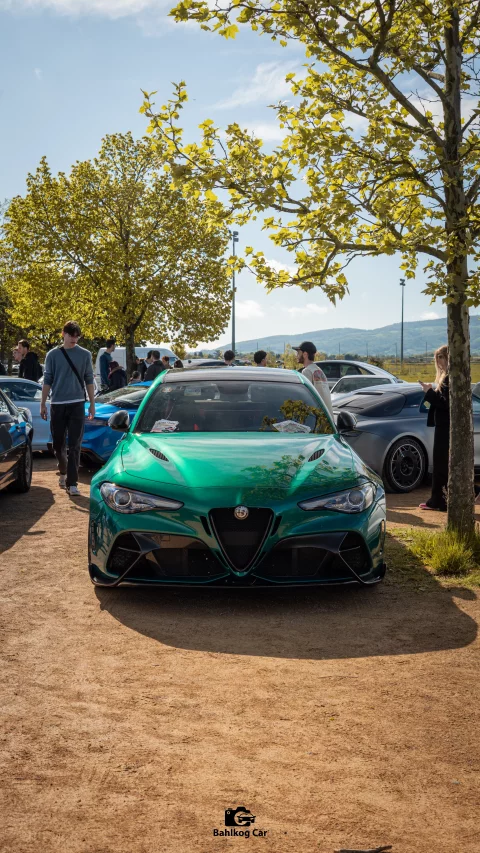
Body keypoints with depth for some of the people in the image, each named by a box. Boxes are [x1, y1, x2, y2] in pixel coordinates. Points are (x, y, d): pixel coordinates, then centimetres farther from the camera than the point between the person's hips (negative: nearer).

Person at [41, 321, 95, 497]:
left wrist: (92, 404, 6)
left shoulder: (85, 355, 4)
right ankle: (63, 472, 34)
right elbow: (47, 381, 5)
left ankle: (72, 482, -6)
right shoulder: (53, 355, 4)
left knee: (74, 445, -6)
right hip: (57, 405, 1)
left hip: (77, 404, -1)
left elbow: (89, 380, 8)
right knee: (58, 444, 9)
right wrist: (42, 404, 3)